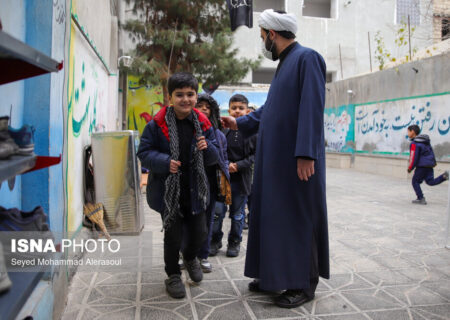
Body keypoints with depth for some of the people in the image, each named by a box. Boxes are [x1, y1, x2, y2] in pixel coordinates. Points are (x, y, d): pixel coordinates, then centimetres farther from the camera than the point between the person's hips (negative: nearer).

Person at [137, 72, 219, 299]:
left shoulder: (203, 124, 0)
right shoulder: (157, 124, -10)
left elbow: (214, 159, 6)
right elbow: (144, 153, -7)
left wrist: (207, 148, -17)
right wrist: (165, 162, -24)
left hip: (194, 189, 3)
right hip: (168, 190, -3)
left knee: (199, 232, 11)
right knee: (173, 234, 6)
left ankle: (190, 257, 46)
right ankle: (173, 275, 30)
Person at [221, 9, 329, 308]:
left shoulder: (307, 58, -10)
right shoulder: (285, 63, 18)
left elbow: (312, 109, -20)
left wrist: (305, 154, -25)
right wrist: (240, 123, 29)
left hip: (297, 160, -9)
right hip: (275, 159, 9)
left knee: (299, 216, 0)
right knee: (273, 214, 13)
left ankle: (304, 283, 13)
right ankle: (276, 274, 26)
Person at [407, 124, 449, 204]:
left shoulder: (414, 144, -15)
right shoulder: (426, 141, 13)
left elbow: (413, 157, -14)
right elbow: (431, 152, 19)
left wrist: (410, 168, -3)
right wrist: (434, 162, 27)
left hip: (422, 165, -8)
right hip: (430, 165, 8)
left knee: (415, 181, 5)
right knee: (431, 182, 14)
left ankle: (421, 199, 4)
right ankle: (445, 176, -8)